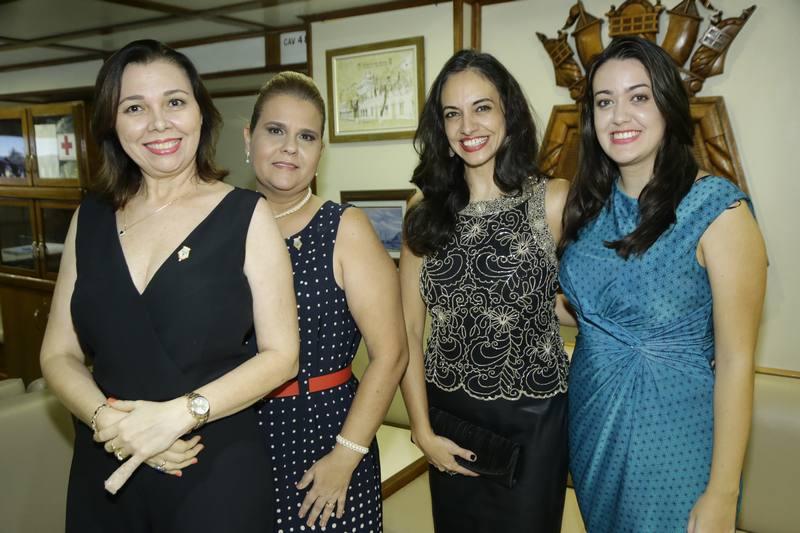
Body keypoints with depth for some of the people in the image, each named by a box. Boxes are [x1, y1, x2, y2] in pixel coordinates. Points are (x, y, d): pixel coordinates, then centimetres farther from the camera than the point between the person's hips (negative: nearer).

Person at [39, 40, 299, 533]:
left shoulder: (247, 215, -8)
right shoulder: (90, 219, 3)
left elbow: (281, 355, -10)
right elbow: (59, 353, 3)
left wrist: (178, 414, -19)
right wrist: (106, 418, -15)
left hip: (217, 471, -3)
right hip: (104, 472, 3)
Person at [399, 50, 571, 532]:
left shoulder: (554, 201, -10)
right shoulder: (427, 213, -1)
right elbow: (409, 331, -1)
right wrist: (423, 429, -4)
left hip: (533, 415, -3)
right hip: (448, 414, 3)